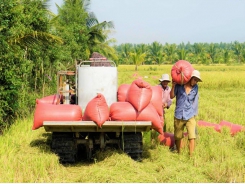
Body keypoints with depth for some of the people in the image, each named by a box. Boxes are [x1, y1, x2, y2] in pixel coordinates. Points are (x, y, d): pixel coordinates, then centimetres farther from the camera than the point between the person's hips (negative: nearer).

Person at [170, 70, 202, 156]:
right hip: (179, 116, 0)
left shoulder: (195, 88, 3)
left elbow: (195, 100, 13)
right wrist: (173, 86, -12)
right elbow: (172, 96, 1)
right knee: (178, 137, 13)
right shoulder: (179, 85, -3)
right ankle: (178, 154, 33)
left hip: (190, 117, 0)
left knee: (192, 137, -13)